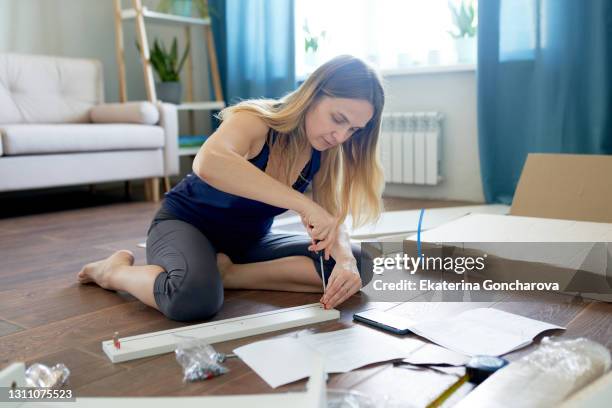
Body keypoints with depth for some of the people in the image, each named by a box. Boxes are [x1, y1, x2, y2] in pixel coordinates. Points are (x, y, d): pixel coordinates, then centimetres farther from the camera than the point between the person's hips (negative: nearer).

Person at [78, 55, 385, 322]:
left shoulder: (325, 153, -9)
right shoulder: (256, 120, -27)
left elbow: (332, 219, -12)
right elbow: (208, 163, -49)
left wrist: (345, 261, -35)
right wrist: (303, 204, -53)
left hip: (250, 242, 6)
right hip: (185, 224, -5)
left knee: (356, 265, -12)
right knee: (195, 296, -39)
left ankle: (226, 273, -13)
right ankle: (115, 271, -6)